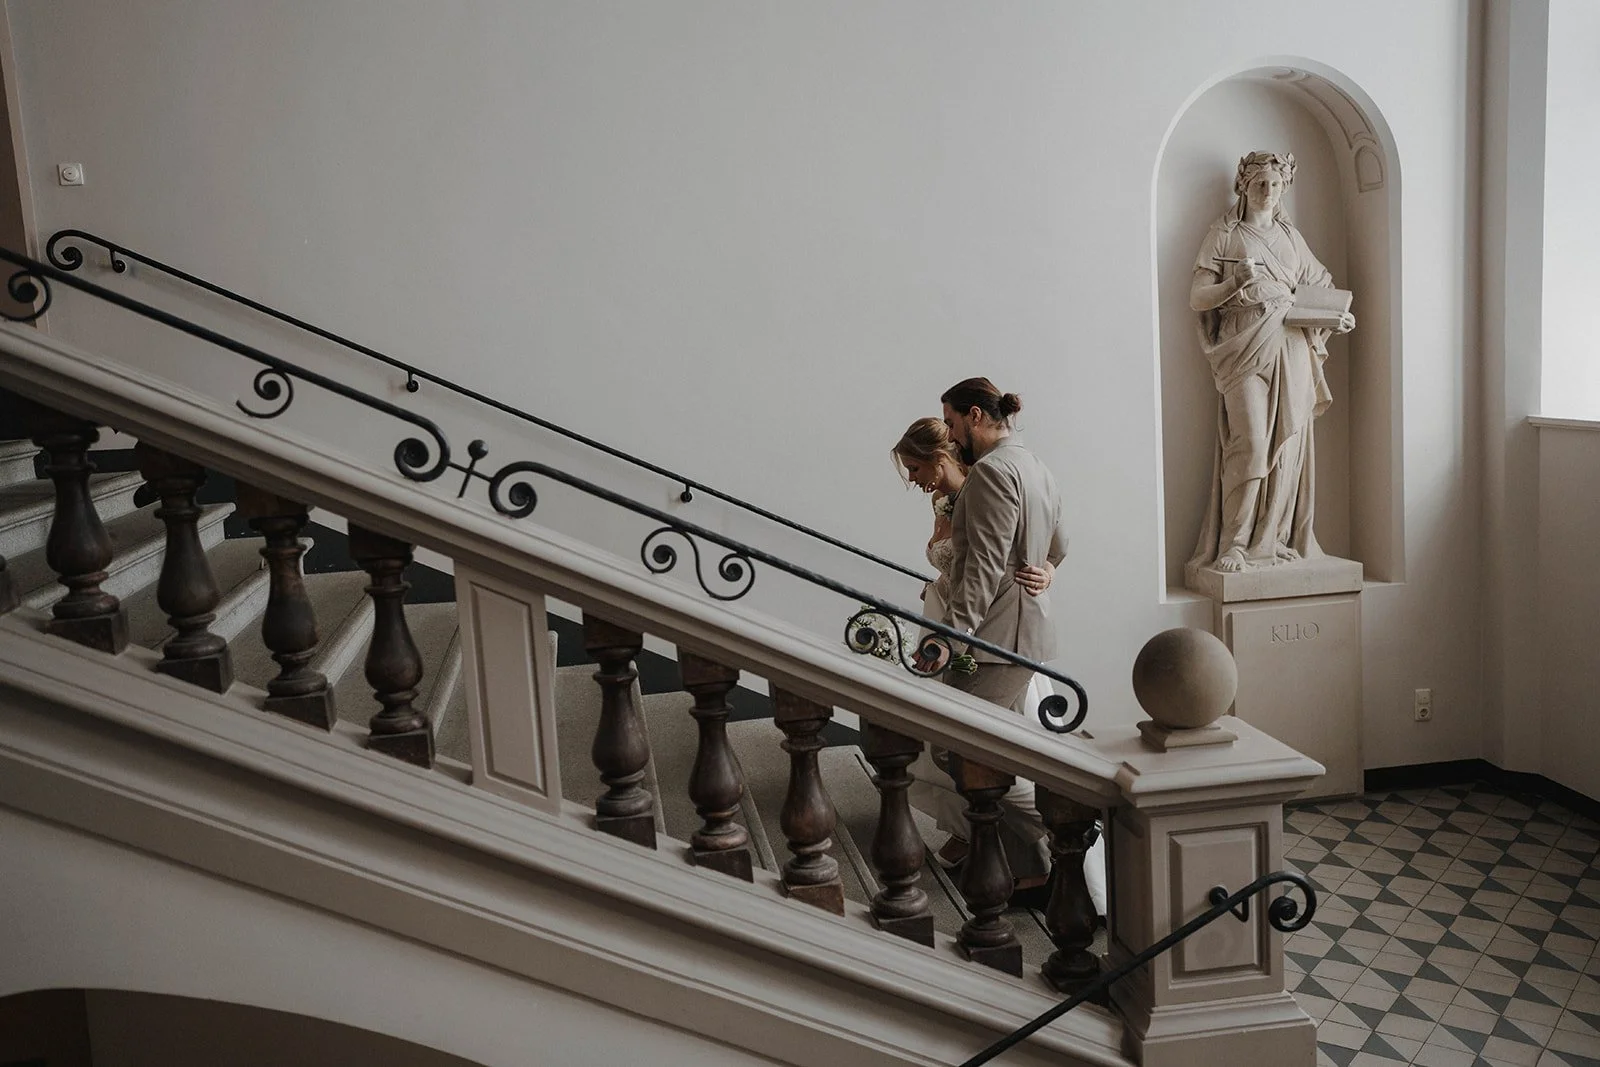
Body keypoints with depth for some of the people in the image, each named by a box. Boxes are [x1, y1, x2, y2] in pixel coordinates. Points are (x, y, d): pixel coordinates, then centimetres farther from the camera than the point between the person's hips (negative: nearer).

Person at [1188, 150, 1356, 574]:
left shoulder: (1291, 236, 19)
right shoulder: (1224, 236, 6)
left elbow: (1320, 284, 26)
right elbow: (1197, 297, 0)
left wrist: (1338, 316, 7)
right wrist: (1236, 282, -16)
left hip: (1291, 351, 5)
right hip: (1245, 349, -5)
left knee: (1287, 443, 0)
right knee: (1251, 443, -14)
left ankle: (1275, 537, 6)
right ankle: (1234, 543, -10)